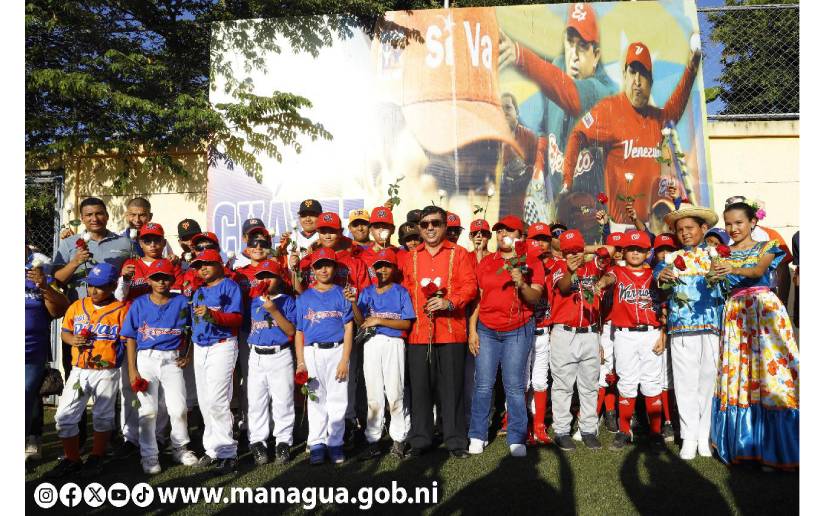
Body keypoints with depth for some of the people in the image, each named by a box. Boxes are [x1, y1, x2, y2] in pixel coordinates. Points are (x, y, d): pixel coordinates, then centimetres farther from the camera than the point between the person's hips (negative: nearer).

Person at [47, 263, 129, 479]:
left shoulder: (121, 309, -7)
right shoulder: (77, 306, 5)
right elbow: (64, 332, 14)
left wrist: (112, 356, -18)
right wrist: (72, 340, -6)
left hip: (106, 372, -4)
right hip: (78, 370, 4)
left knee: (102, 417, 10)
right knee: (64, 416, 4)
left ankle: (96, 458, 27)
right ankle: (71, 459, 21)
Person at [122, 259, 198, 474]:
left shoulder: (181, 302, 3)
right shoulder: (139, 304, 2)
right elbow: (131, 338, 2)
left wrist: (187, 355, 1)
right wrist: (132, 369, -3)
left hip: (172, 359, 0)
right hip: (146, 359, 0)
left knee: (178, 408, -1)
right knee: (147, 410, 1)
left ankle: (180, 448, 19)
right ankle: (149, 456, 14)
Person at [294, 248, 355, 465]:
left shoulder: (341, 294, 5)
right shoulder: (304, 297, 10)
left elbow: (348, 329, 1)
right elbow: (299, 332, 9)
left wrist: (344, 360, -7)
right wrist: (300, 362, -1)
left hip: (337, 351, -1)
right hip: (312, 353, 1)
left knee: (337, 400, 2)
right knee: (316, 400, 6)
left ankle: (335, 443, 12)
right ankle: (317, 443, 14)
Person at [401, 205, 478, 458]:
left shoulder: (459, 254, 6)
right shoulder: (411, 257, 15)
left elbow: (470, 286, -2)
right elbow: (405, 290, 14)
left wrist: (450, 302, -17)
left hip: (451, 330, -2)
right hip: (418, 331, 3)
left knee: (452, 387, 2)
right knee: (420, 386, 6)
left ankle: (456, 440, 14)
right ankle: (420, 439, 18)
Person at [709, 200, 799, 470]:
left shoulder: (766, 247, 7)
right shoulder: (722, 255, 15)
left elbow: (759, 270, -12)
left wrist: (734, 269, -30)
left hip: (764, 308, -2)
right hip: (734, 313, 3)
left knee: (768, 366, -8)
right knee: (737, 372, 0)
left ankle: (774, 444, 2)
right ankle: (744, 443, 11)